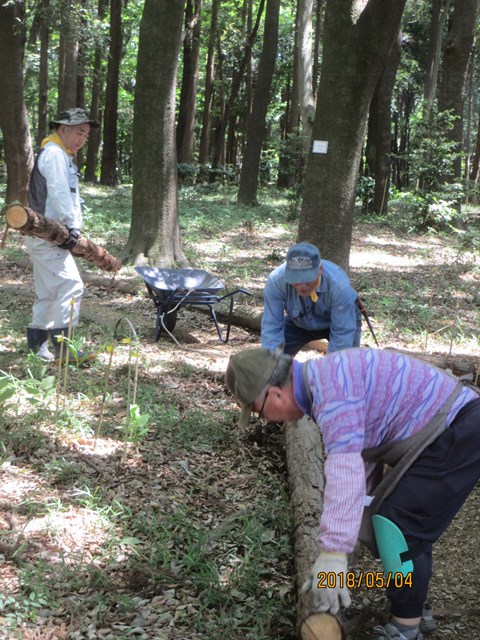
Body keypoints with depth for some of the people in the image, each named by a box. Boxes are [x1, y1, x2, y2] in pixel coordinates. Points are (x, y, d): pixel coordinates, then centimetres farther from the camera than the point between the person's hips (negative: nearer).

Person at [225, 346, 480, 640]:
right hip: (453, 430, 11)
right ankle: (413, 606, 32)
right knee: (403, 518, 18)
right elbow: (362, 453, 16)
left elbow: (345, 470, -33)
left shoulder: (330, 387, -24)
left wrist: (333, 553, -35)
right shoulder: (324, 379, 9)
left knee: (400, 523, -10)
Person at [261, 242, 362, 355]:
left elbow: (342, 332, -34)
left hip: (340, 320, -2)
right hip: (299, 323, 2)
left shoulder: (338, 284, -40)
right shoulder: (276, 280, -35)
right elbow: (271, 328, -30)